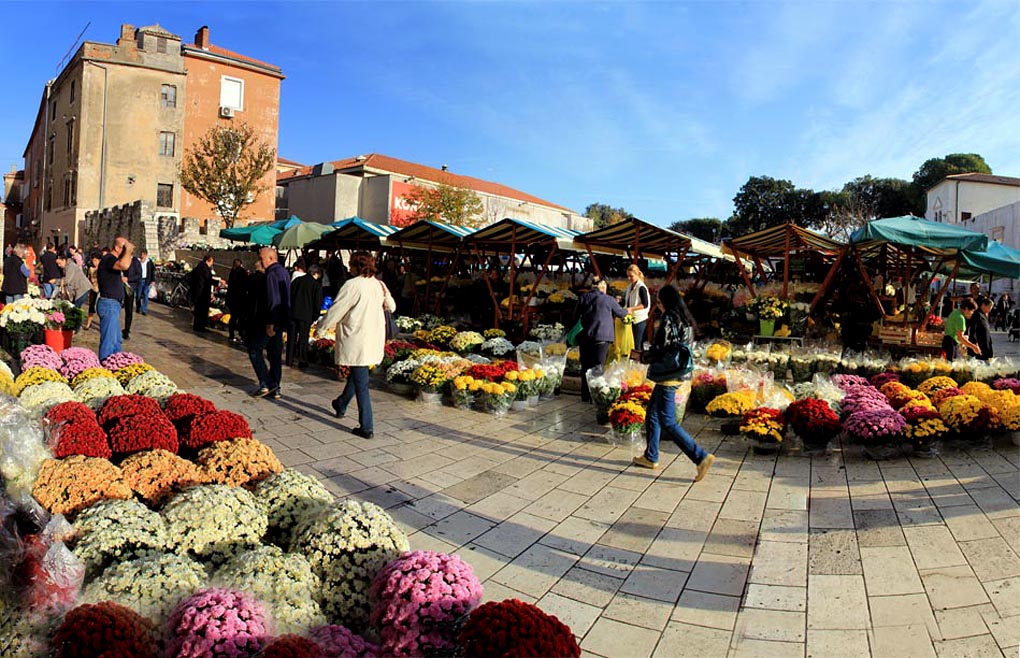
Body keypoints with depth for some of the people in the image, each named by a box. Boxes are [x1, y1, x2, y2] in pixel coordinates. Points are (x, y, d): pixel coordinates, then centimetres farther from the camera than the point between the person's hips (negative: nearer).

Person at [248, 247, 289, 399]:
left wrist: (270, 323, -22)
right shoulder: (283, 272, 15)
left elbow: (273, 300, -23)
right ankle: (275, 389, 16)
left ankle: (266, 384, -1)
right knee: (275, 354, 12)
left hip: (270, 320, -9)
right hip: (281, 320, 9)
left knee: (255, 350, 3)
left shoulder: (272, 274, -16)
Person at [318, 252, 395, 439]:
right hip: (375, 340, 7)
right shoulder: (380, 285, 6)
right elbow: (391, 306, 22)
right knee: (356, 375, 24)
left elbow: (335, 311, -8)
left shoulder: (353, 285, -14)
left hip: (356, 340, -7)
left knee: (361, 383, -5)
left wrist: (320, 328, 7)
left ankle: (366, 427, -4)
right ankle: (341, 405, 45)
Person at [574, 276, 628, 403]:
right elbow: (621, 313, 11)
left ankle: (585, 395, 18)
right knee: (597, 367, 0)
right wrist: (627, 311, 33)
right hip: (601, 338, -4)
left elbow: (575, 316, 12)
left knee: (585, 366, 12)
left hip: (584, 337, 4)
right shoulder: (608, 300, -3)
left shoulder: (583, 298, 7)